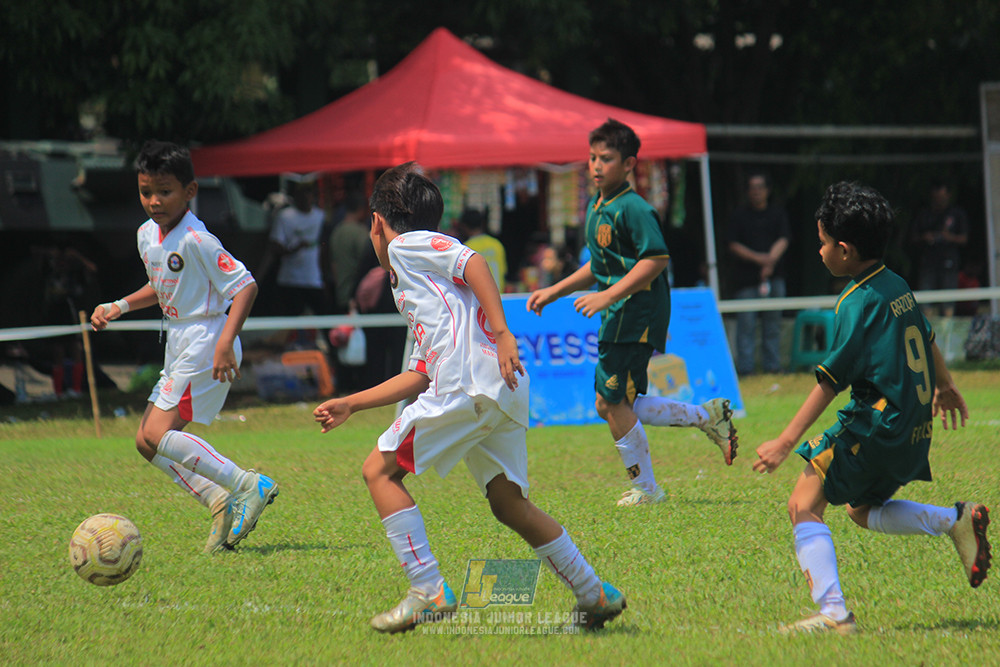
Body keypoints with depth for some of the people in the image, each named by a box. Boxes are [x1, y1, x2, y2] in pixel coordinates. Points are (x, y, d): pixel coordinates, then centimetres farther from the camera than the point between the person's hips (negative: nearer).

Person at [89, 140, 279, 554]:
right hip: (179, 348, 10)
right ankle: (220, 503, 4)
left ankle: (249, 486, -19)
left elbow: (245, 286, -20)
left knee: (158, 434, -17)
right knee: (146, 441, 8)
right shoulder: (147, 235, 9)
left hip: (205, 346, -10)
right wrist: (119, 307, 14)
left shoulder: (196, 240, -18)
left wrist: (226, 341, -29)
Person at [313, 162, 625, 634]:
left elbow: (472, 261, -10)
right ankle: (595, 595, 9)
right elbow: (420, 374, 33)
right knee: (508, 503, 11)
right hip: (501, 394, 9)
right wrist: (351, 404, 38)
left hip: (470, 380, -9)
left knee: (379, 470, -1)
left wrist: (501, 333, -20)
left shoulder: (408, 245, 8)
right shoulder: (408, 286, 35)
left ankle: (428, 592, -11)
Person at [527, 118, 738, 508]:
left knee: (612, 400, -8)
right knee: (611, 405, 9)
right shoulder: (597, 208, 16)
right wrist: (554, 291, 23)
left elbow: (656, 259, -22)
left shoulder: (633, 209, -14)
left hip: (637, 313, -10)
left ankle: (645, 489, 4)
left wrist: (608, 296, -26)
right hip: (619, 317, 10)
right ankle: (707, 417, 18)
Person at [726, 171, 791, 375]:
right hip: (746, 279, -2)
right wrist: (757, 258, -15)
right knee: (746, 323, -6)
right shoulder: (739, 215, 7)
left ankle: (772, 365, 7)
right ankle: (745, 367, -5)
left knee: (772, 323, 4)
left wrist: (770, 262, -16)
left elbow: (783, 241, 0)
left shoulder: (778, 214, 11)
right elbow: (734, 245, 0)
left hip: (774, 275, 2)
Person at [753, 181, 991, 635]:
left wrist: (786, 443, -19)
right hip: (914, 429, 9)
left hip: (877, 426, -9)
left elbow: (830, 381, -19)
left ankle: (833, 614, -19)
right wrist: (945, 388, 46)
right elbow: (926, 338, 27)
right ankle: (957, 521, 13)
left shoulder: (860, 303, -17)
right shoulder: (896, 286, 9)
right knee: (862, 509, 27)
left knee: (804, 505, -9)